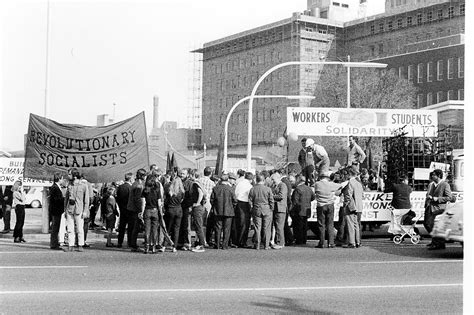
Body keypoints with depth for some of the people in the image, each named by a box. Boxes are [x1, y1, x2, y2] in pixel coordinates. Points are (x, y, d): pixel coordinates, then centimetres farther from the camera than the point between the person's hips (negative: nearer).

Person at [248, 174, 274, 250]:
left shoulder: (252, 189, -1)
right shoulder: (268, 189, -6)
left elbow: (250, 201, 1)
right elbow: (271, 201, -3)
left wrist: (252, 208, 12)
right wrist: (271, 209, 7)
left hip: (256, 210, 2)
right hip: (267, 210, -1)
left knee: (257, 228, 6)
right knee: (267, 228, 5)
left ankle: (257, 245, 8)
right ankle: (266, 245, 6)